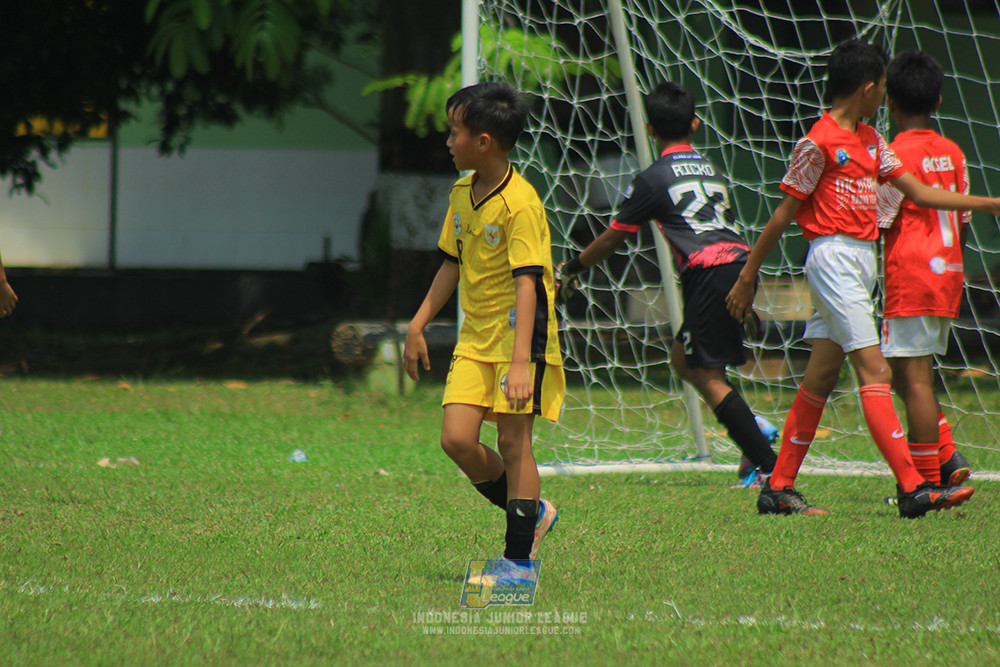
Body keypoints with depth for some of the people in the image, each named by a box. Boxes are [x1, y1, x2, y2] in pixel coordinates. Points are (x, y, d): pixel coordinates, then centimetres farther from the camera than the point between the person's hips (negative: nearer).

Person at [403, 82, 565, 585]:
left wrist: (520, 361, -31)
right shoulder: (462, 194, 7)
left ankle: (520, 559, 3)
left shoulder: (520, 204, -19)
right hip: (475, 336, 8)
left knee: (513, 441, -6)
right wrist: (418, 325, 18)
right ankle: (531, 512, 19)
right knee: (457, 439, -3)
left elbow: (527, 283, -25)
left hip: (519, 333, -7)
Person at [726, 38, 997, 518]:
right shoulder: (818, 143, -11)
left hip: (861, 259, 9)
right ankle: (912, 488, -18)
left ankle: (778, 488, 13)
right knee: (875, 374, -13)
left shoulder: (869, 140, 15)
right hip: (833, 257, -9)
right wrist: (747, 277, -3)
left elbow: (918, 192, 16)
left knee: (821, 378, 9)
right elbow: (783, 215, -7)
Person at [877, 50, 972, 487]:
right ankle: (949, 459, 8)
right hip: (947, 276, 8)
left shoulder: (896, 155, -11)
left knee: (913, 377, -4)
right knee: (904, 373, 18)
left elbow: (876, 224, -13)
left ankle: (928, 482, -4)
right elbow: (963, 225, 14)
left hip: (910, 277, -8)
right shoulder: (953, 154, 10)